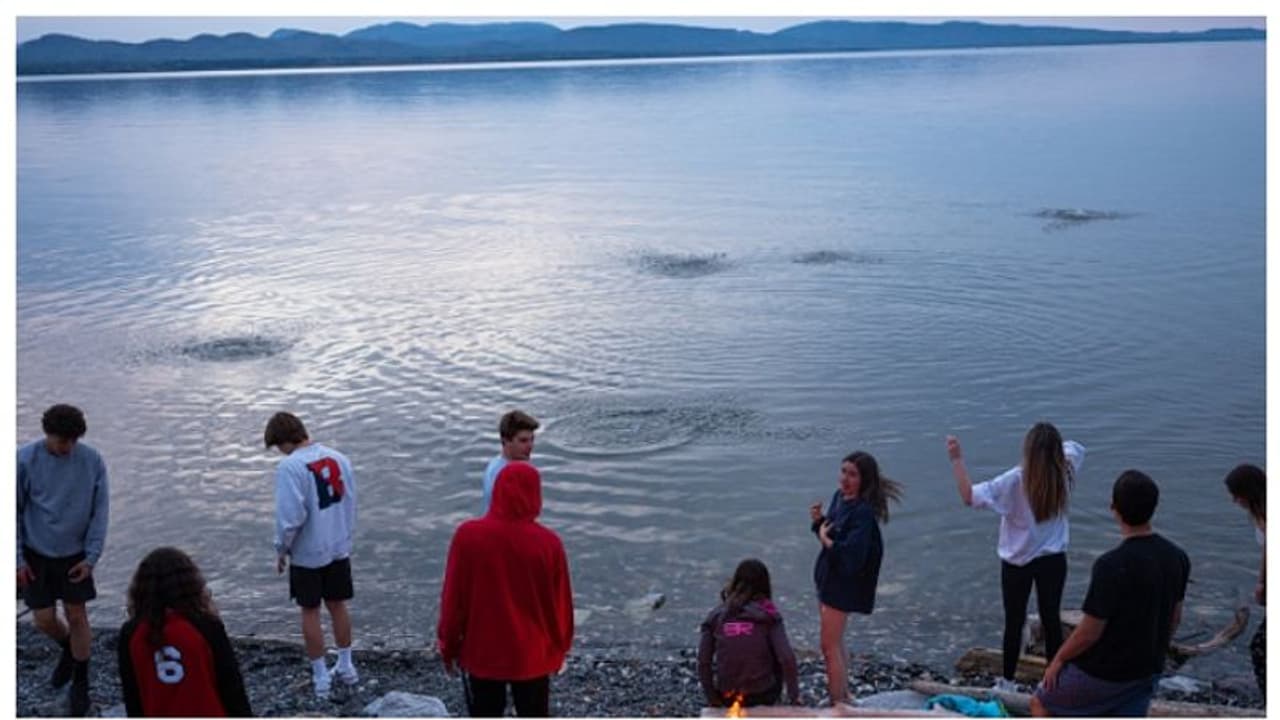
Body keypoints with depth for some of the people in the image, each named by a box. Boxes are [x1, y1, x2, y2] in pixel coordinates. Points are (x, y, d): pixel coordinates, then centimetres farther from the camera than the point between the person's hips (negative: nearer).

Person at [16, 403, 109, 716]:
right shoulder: (25, 459, -15)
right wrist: (18, 558, -6)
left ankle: (80, 683, 24)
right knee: (44, 621, 6)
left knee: (77, 616, 6)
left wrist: (92, 557, -9)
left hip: (76, 554, 0)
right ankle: (69, 648, 40)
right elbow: (15, 511, -6)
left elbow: (100, 511, -6)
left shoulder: (92, 461, -14)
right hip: (37, 555, 1)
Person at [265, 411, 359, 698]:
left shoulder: (290, 466, -19)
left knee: (310, 612, 10)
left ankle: (320, 676, 18)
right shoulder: (338, 458, -1)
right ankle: (346, 666, 29)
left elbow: (291, 516, -20)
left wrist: (282, 549, -5)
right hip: (339, 549, 5)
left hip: (307, 553, -5)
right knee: (337, 606, 18)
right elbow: (350, 503, 6)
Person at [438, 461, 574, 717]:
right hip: (532, 655, 0)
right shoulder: (548, 542, -12)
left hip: (481, 652, 0)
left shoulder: (468, 535, -14)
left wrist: (448, 647, 6)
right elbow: (561, 604, -3)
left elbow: (453, 599, -7)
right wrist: (559, 648, 13)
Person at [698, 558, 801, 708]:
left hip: (727, 698, 3)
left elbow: (703, 661, -4)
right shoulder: (768, 615, -8)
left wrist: (712, 699, 7)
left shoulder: (717, 615, -2)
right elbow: (787, 657, -15)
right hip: (763, 695, -3)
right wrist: (794, 696, -3)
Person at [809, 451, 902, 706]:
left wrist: (826, 540, -19)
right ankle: (844, 696, 35)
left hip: (843, 584, -9)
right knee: (836, 642, 21)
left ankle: (837, 704, 9)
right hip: (828, 576, 9)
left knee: (830, 646, -1)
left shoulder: (863, 513, -24)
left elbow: (850, 555, -31)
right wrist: (819, 521, -7)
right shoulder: (840, 497, 2)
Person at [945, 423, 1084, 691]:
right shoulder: (1065, 473, -6)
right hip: (1054, 560, 3)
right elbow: (1075, 448, 19)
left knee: (1014, 622, 10)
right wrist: (1053, 441, 11)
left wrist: (957, 460, -25)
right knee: (1051, 619, 12)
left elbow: (969, 496, -27)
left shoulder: (1016, 480, -21)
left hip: (1018, 562, -3)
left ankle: (1007, 681, 20)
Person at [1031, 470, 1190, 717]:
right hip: (1147, 671, 6)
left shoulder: (1112, 565, -28)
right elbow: (1175, 618, 9)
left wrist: (1058, 659, -5)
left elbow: (1089, 632, -22)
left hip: (1104, 672, -6)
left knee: (1041, 703, 18)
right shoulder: (1177, 558, -5)